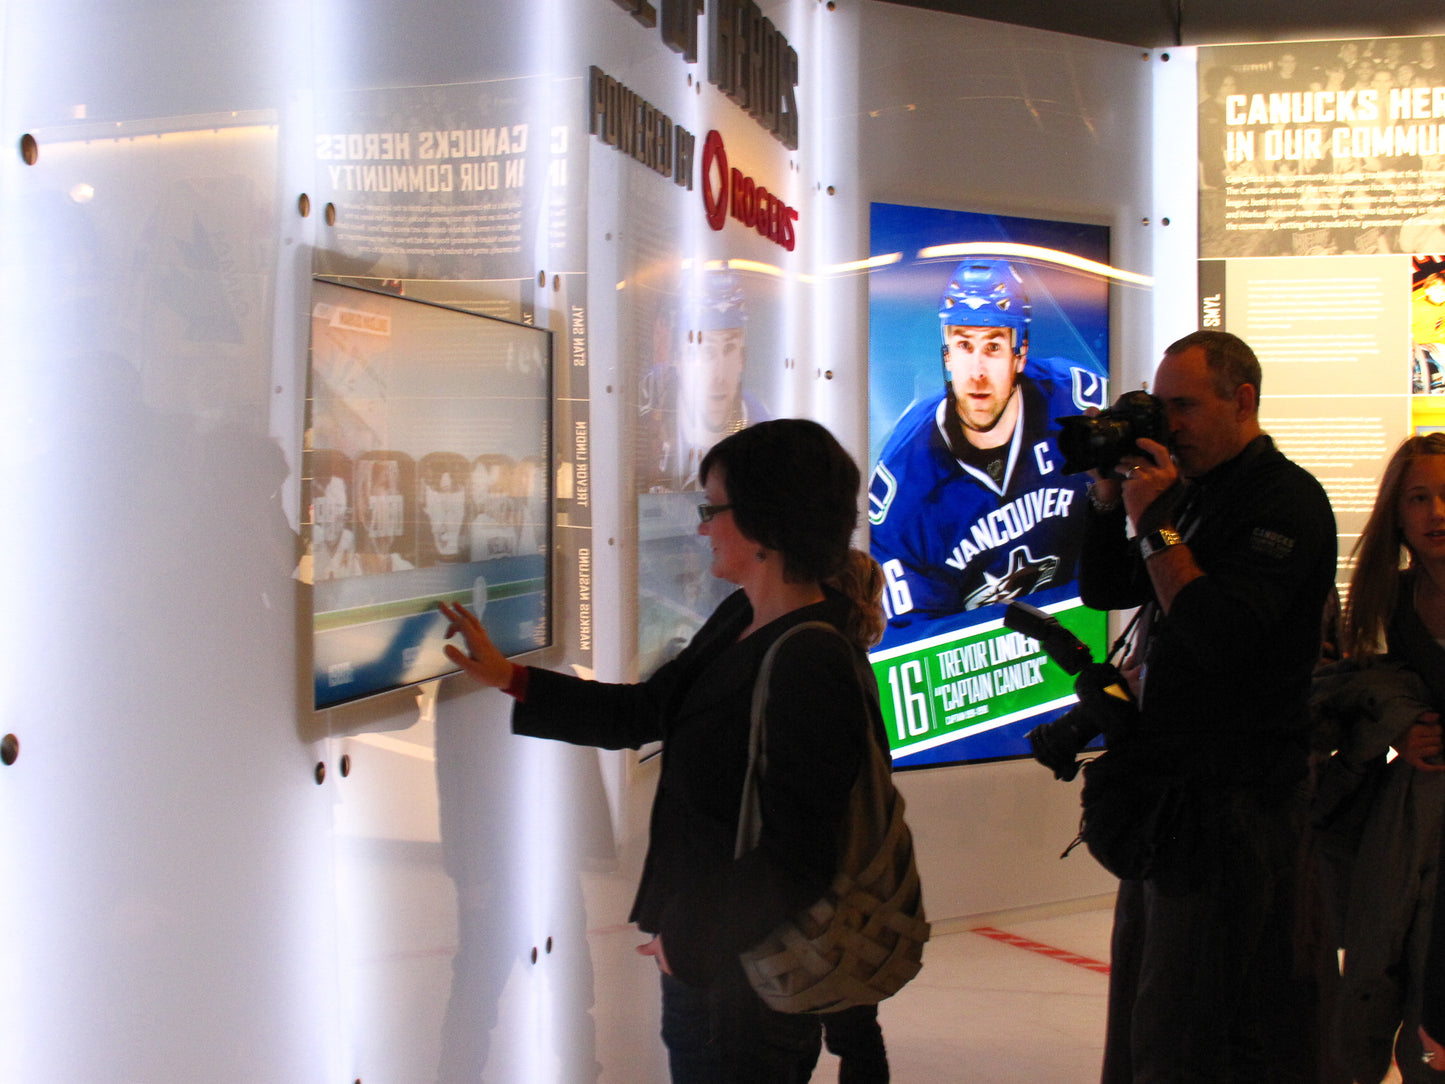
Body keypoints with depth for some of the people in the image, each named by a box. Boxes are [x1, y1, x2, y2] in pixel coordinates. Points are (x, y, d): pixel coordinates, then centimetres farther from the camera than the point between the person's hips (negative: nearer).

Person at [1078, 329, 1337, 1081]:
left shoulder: (1285, 501, -13)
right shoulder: (1197, 494, 14)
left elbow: (1220, 634, -25)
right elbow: (1103, 589, 16)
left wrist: (1157, 524, -19)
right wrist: (1110, 494, 3)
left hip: (1232, 806, -9)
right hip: (1166, 792, 9)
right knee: (1144, 1014, 18)